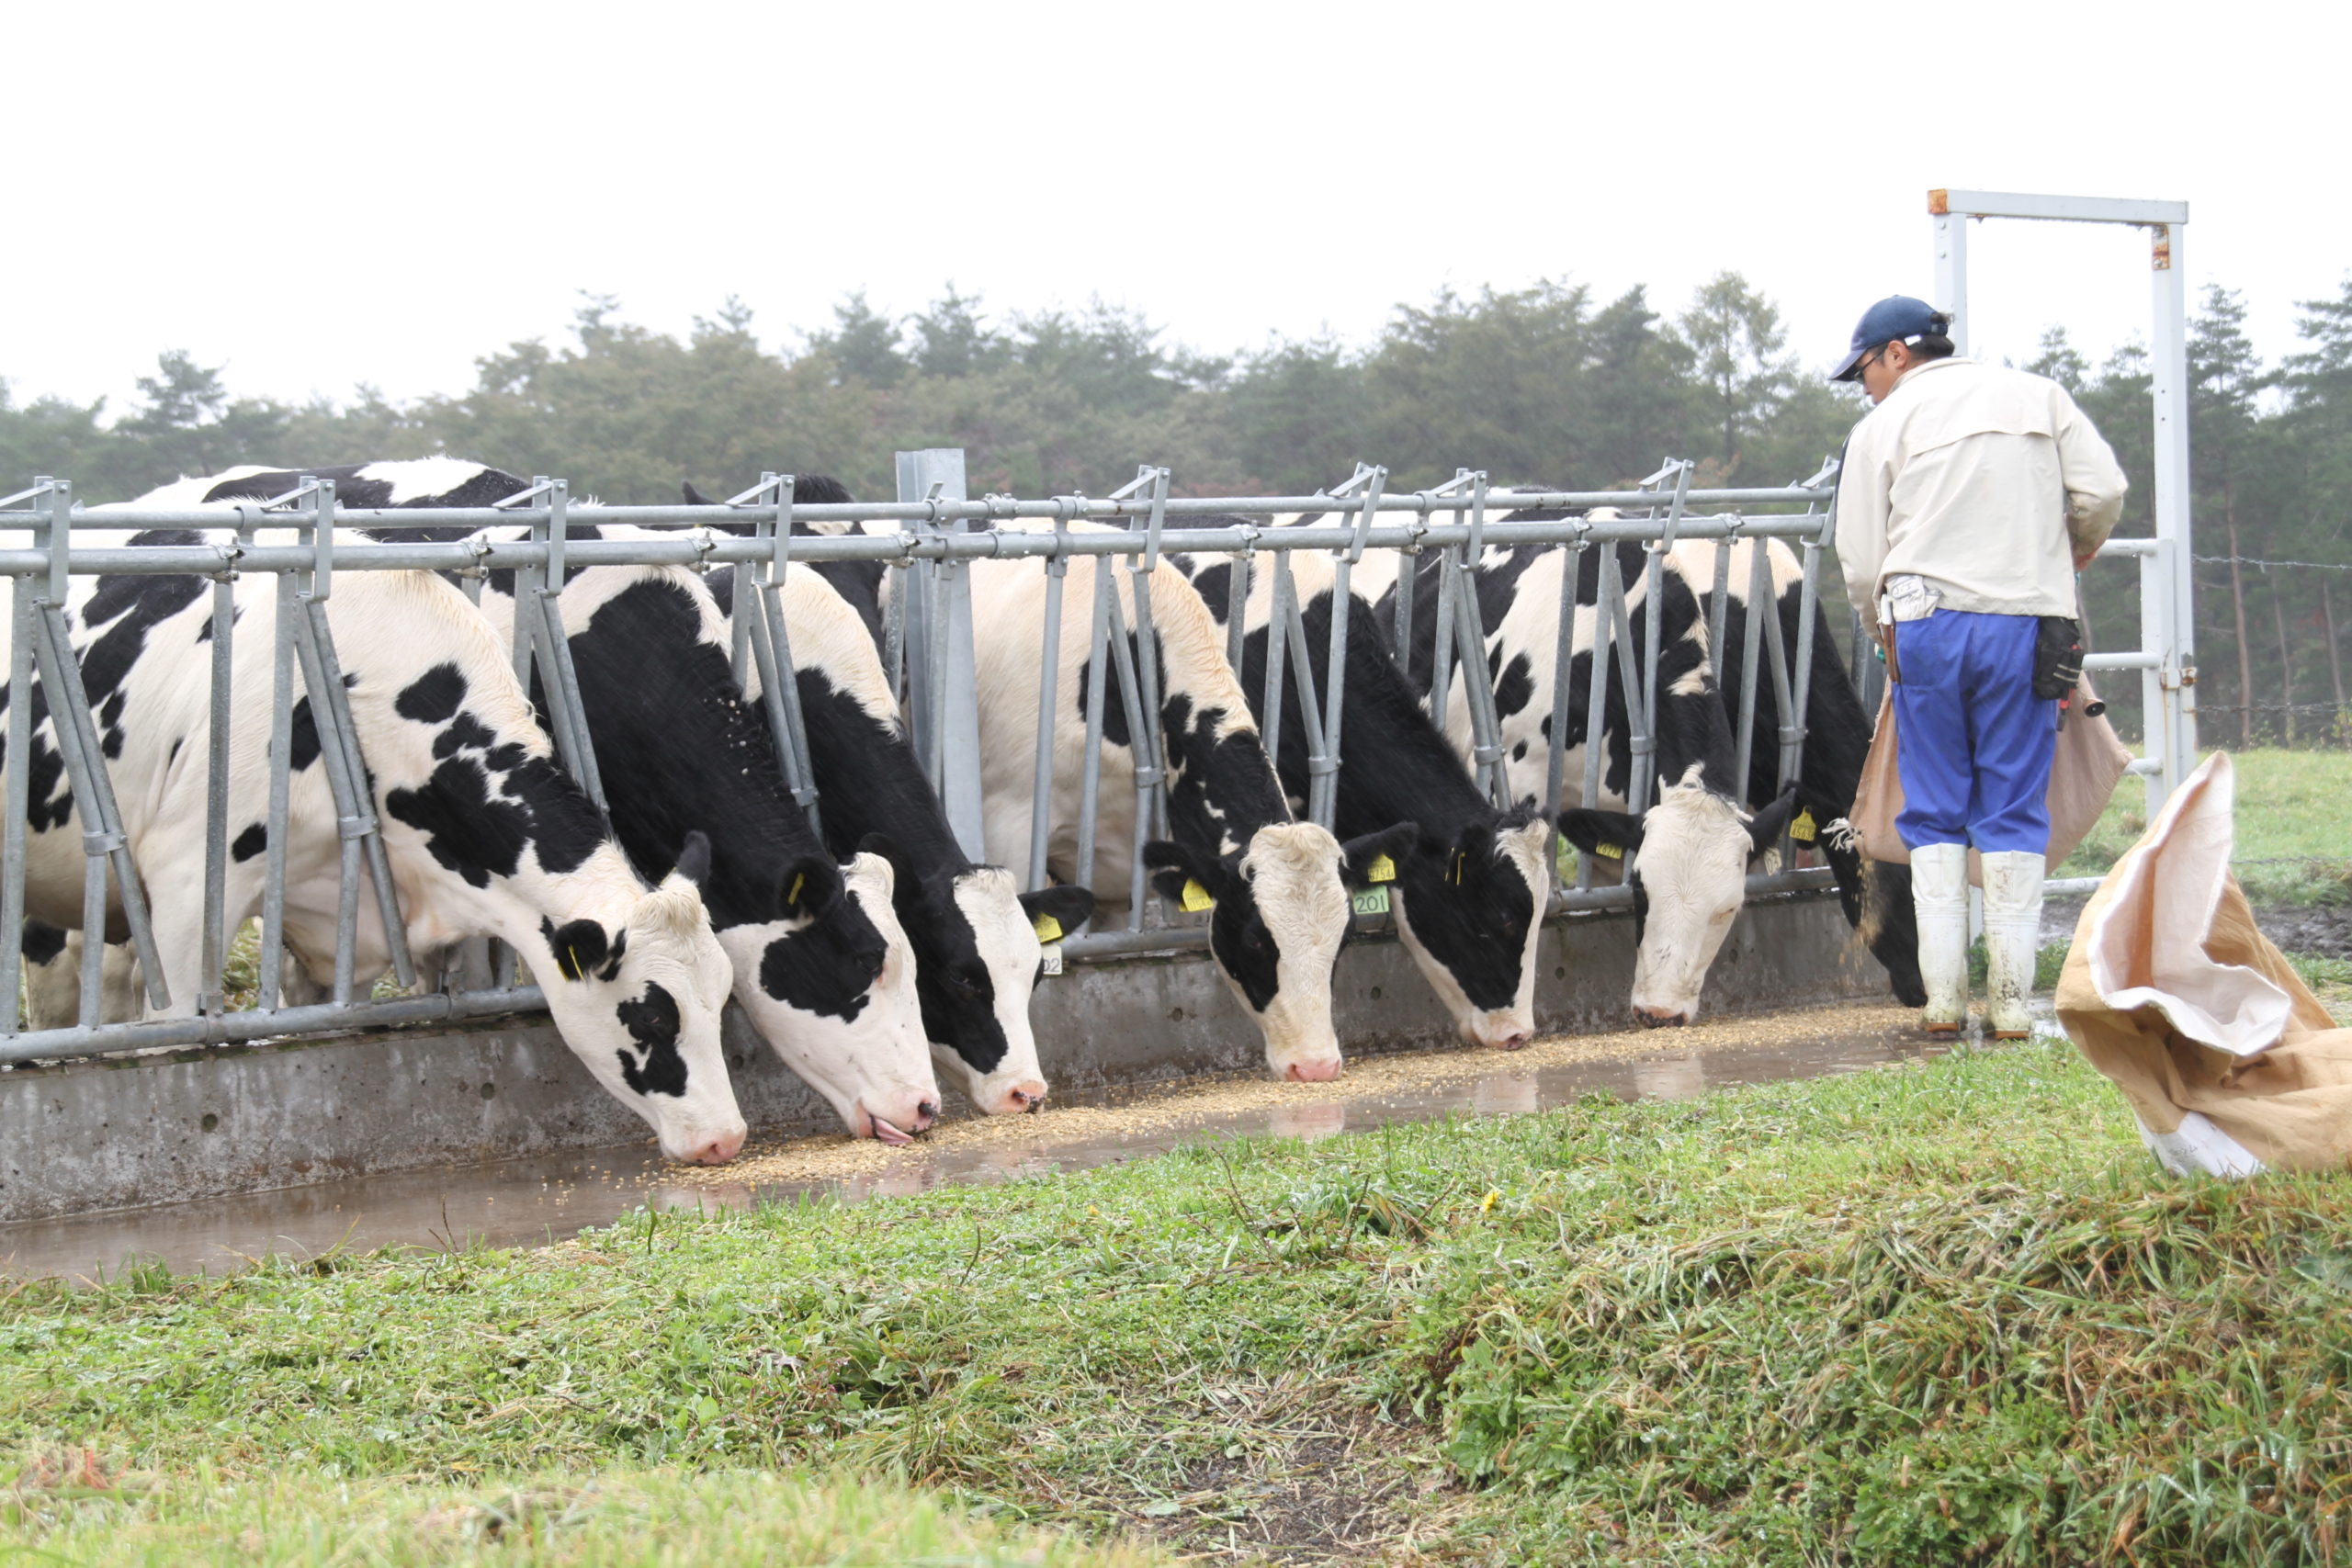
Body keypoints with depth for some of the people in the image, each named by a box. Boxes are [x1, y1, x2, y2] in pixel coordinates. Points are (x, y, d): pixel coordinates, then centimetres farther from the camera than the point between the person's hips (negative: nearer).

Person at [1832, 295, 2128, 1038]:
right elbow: (2103, 490, 4)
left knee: (1935, 816, 7)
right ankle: (2011, 1000, 0)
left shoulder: (1885, 425, 6)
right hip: (2027, 622, 1)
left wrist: (1885, 635, 20)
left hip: (1928, 621, -1)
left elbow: (1860, 561, 2)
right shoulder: (2039, 395, 12)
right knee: (2014, 816, 5)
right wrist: (2073, 552, 25)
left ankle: (1943, 997, 0)